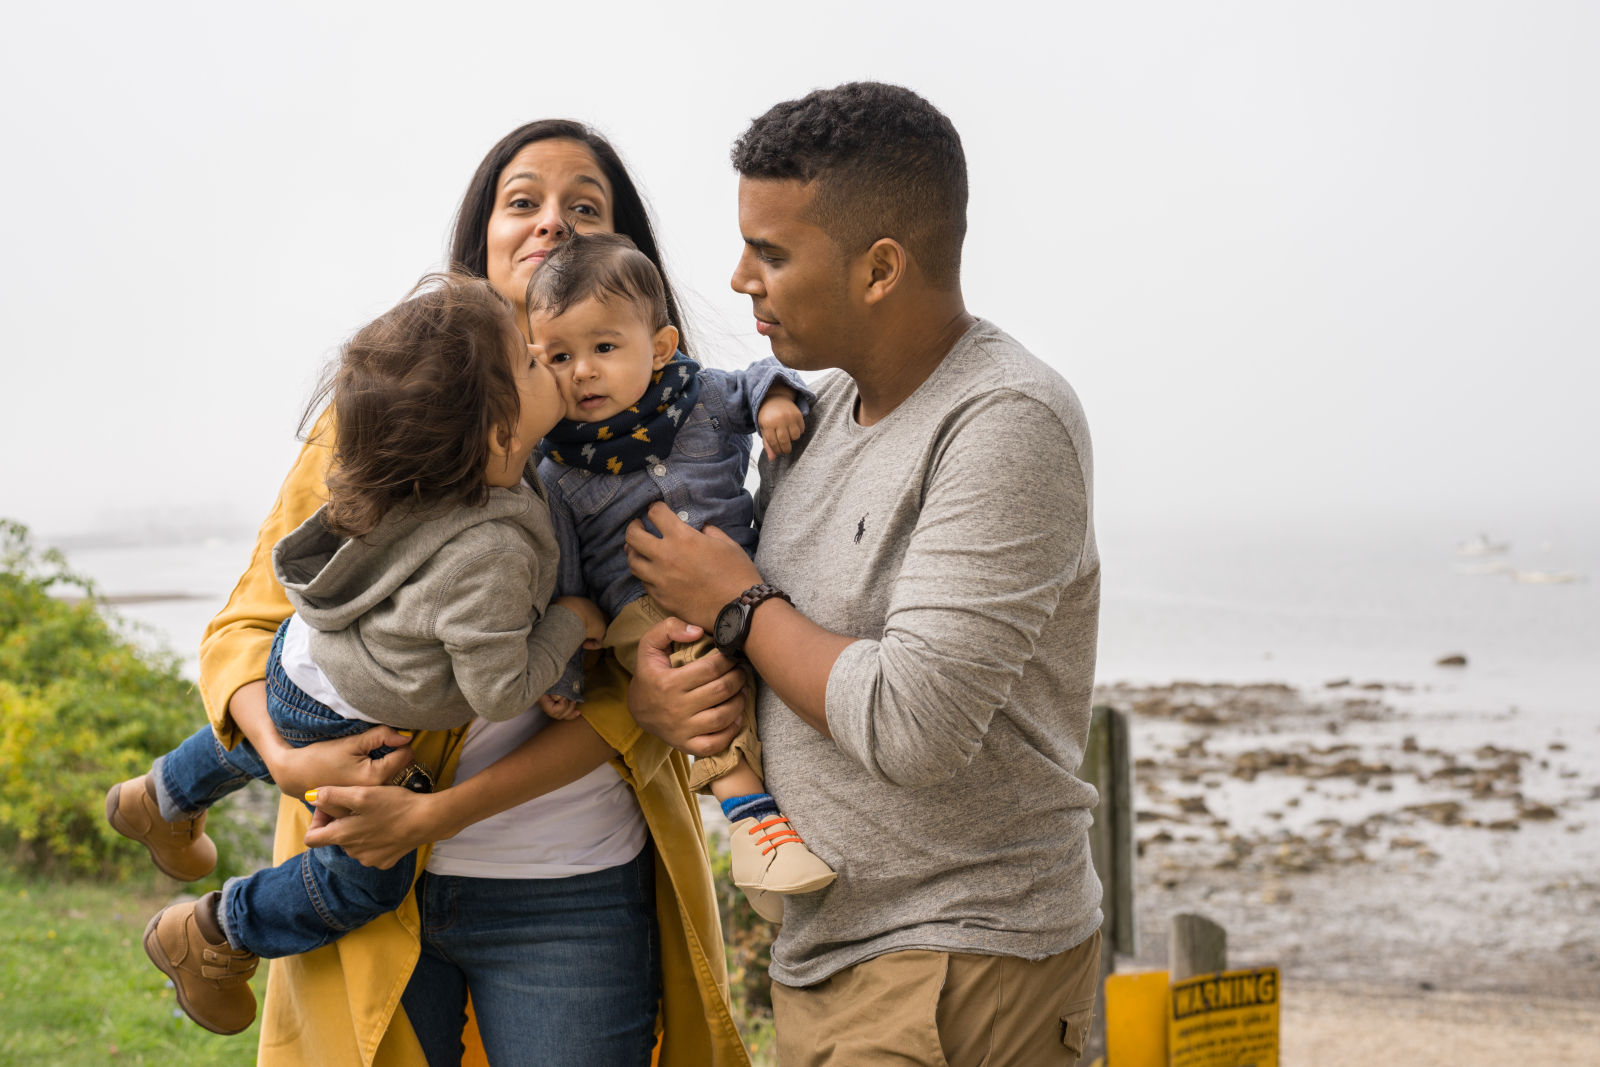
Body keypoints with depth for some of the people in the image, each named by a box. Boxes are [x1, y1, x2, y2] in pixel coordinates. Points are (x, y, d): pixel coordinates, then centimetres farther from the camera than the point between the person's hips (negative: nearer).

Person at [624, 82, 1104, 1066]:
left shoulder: (1008, 425, -19)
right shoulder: (823, 404, 7)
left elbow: (913, 728, -26)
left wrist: (737, 606, -12)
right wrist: (649, 679, -6)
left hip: (962, 967, -7)